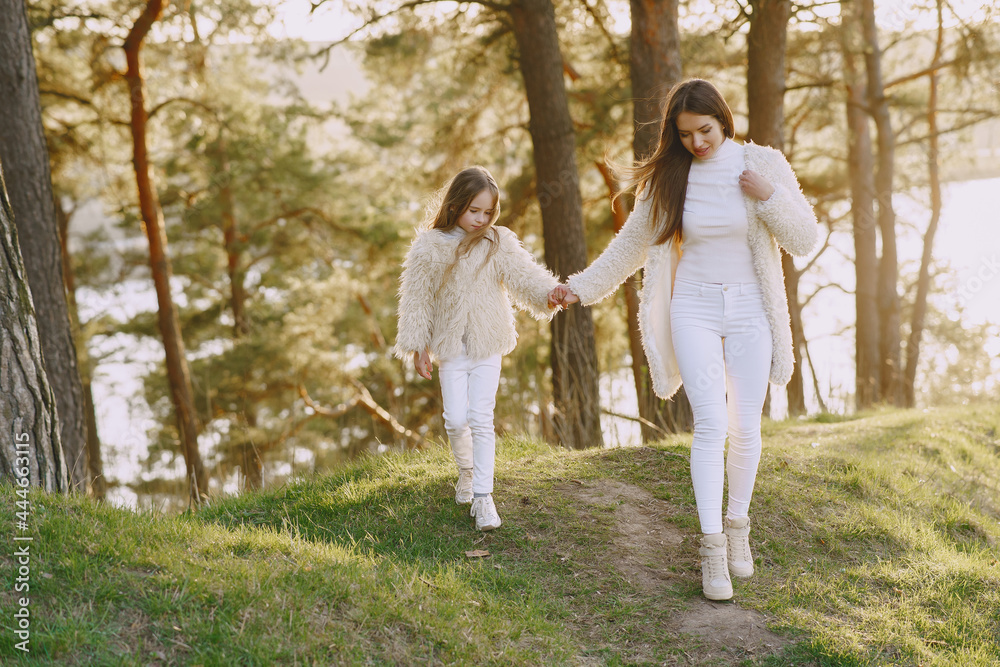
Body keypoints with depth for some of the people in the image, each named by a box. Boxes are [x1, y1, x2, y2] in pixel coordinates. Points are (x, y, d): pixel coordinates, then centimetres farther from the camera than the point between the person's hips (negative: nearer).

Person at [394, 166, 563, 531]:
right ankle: (466, 470, 30)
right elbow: (417, 298, 1)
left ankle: (483, 495, 2)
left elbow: (524, 275, -15)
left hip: (487, 347, 0)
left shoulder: (499, 244, -3)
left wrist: (548, 293, -36)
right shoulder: (430, 247, -4)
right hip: (449, 347, 0)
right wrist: (418, 345, 0)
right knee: (456, 419, 0)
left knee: (482, 420, -3)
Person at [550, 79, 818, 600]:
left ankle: (737, 526, 25)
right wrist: (583, 285, 10)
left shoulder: (764, 164, -3)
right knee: (711, 425, -12)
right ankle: (712, 549, -8)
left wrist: (769, 198, -17)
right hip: (693, 310, -1)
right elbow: (633, 244, 11)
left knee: (746, 428, 5)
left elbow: (805, 241, -2)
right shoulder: (668, 177, -1)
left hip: (750, 309, 1)